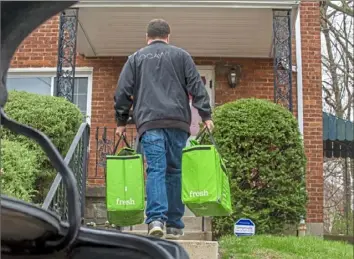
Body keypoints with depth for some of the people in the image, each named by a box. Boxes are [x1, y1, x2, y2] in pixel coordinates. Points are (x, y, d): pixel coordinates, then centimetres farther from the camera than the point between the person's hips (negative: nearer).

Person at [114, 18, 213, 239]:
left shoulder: (136, 58, 17)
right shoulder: (181, 55, 16)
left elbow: (123, 92, 12)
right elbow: (197, 87, 7)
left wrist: (121, 121, 18)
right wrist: (206, 115, 6)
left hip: (149, 122, 0)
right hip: (177, 121, 0)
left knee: (156, 169, -6)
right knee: (174, 171, 6)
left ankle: (156, 219, -23)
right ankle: (174, 225, 9)